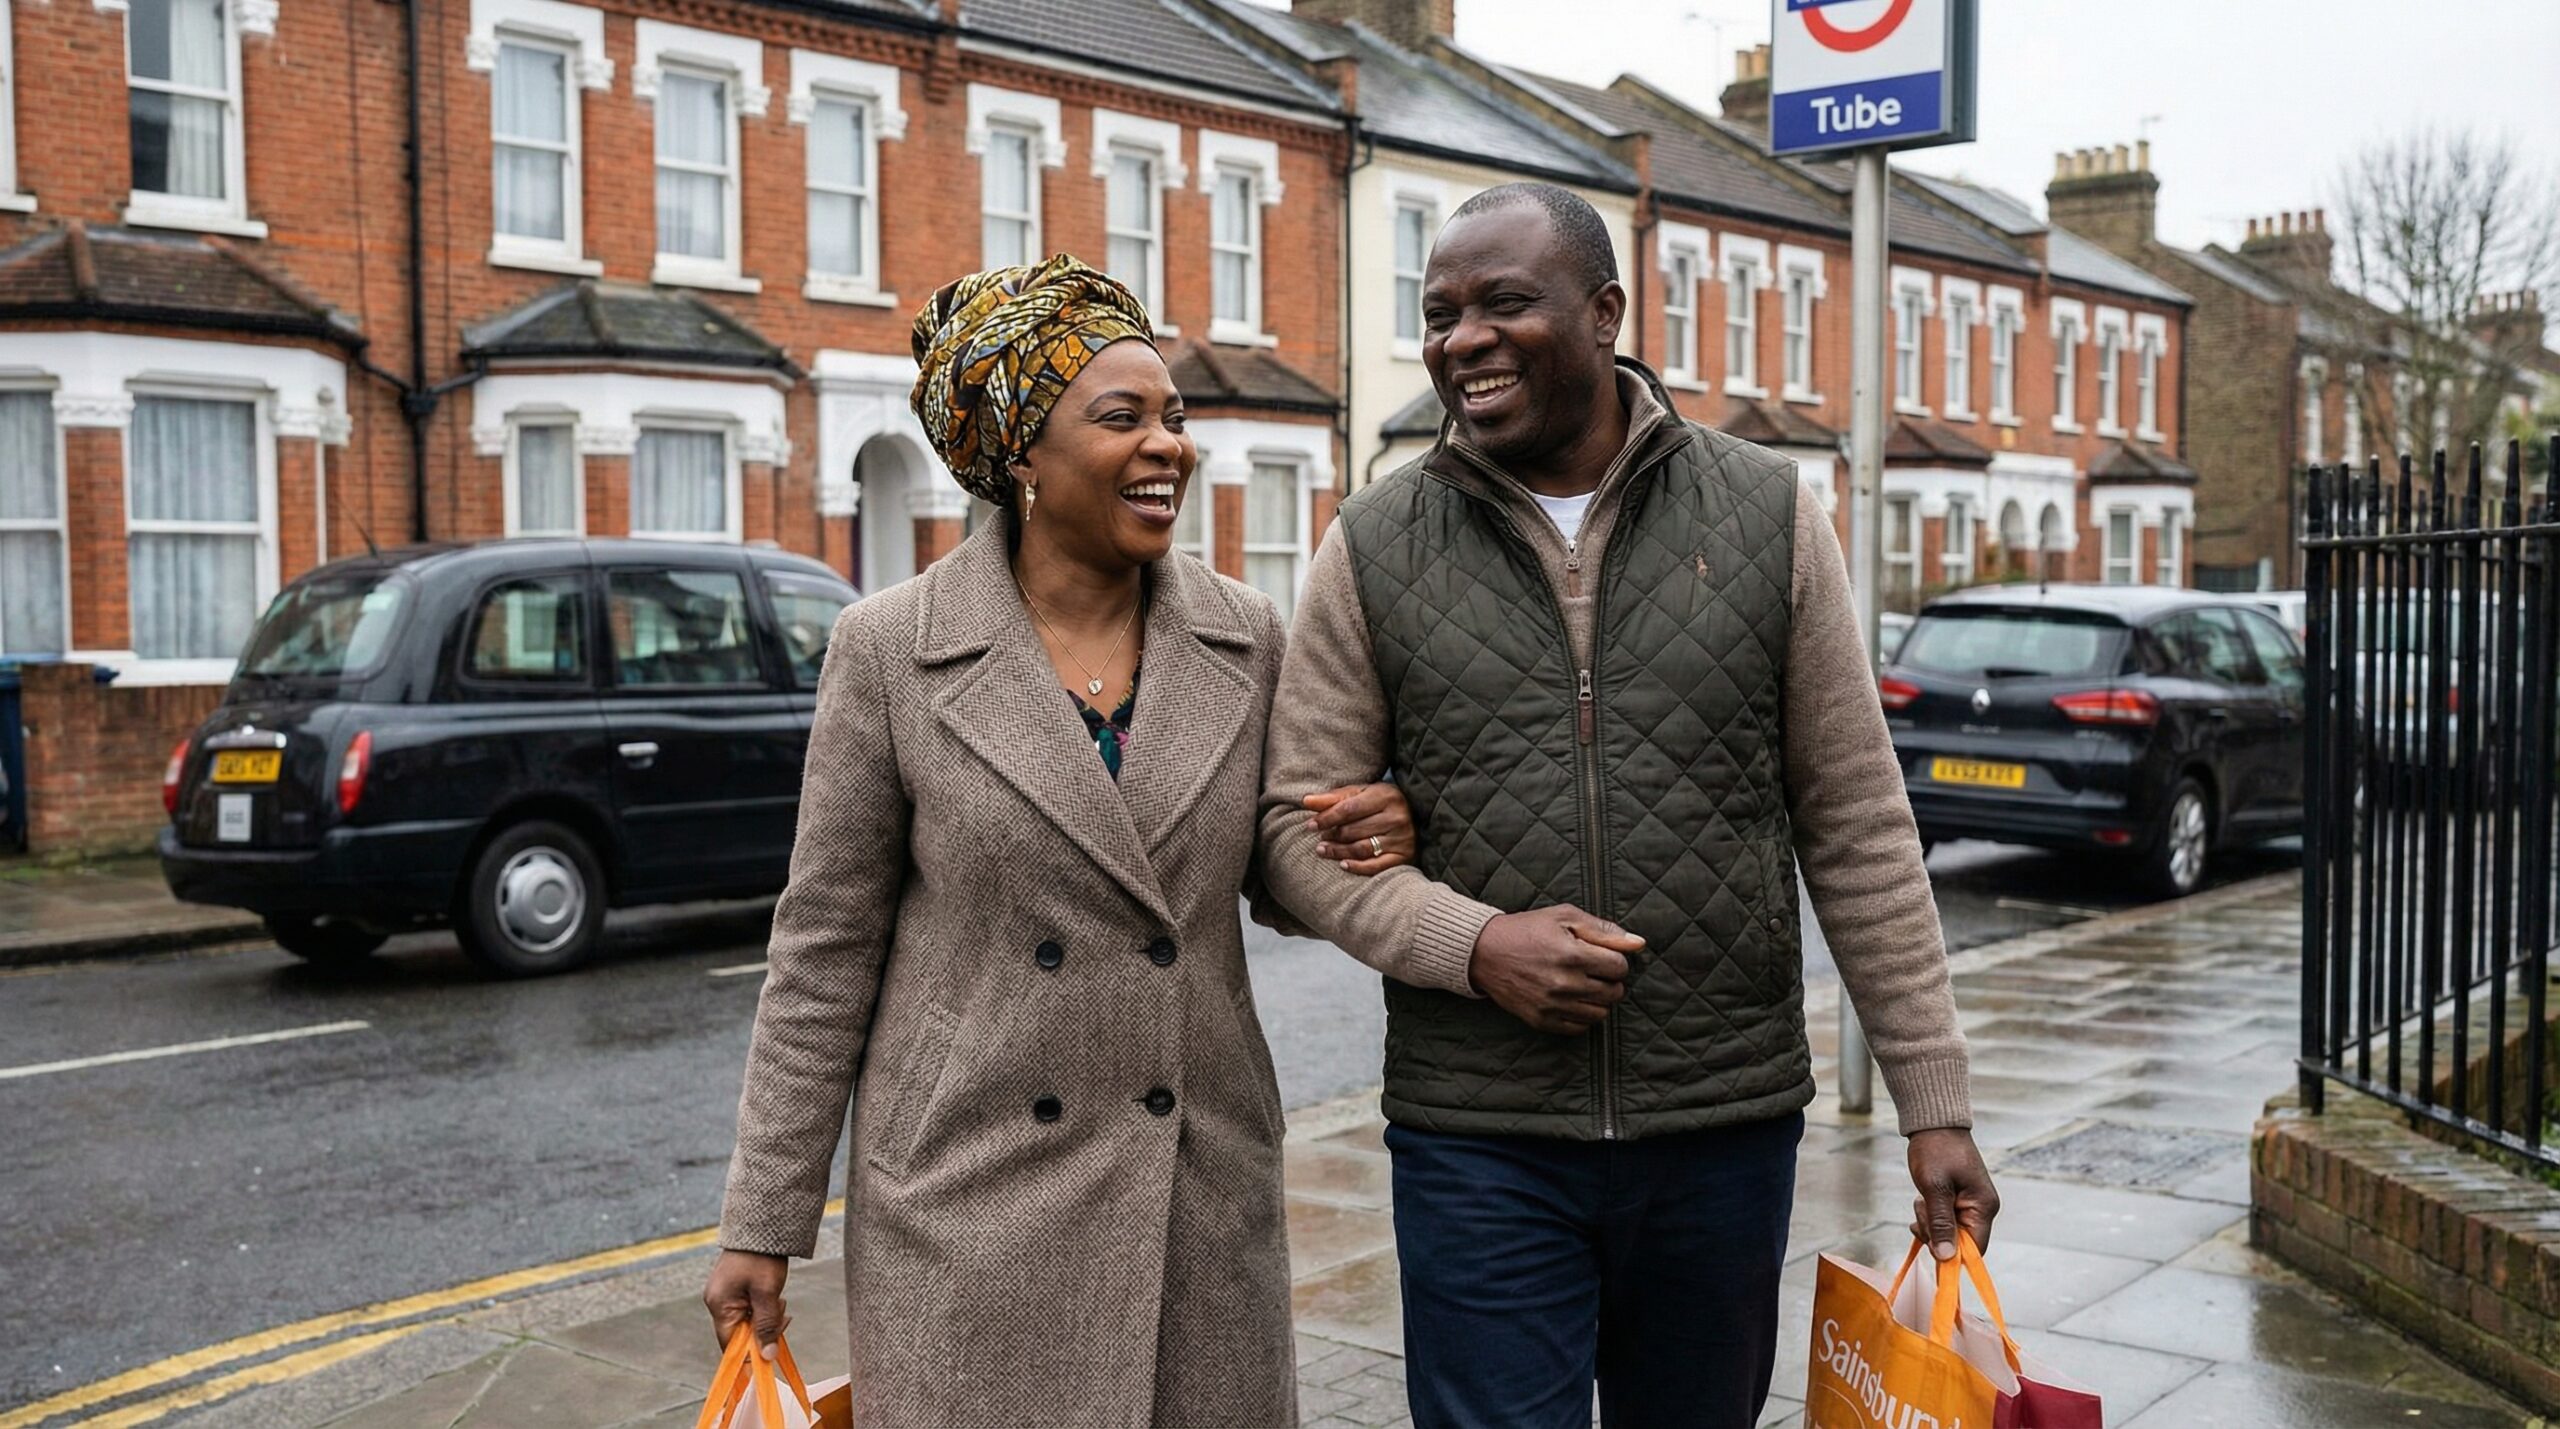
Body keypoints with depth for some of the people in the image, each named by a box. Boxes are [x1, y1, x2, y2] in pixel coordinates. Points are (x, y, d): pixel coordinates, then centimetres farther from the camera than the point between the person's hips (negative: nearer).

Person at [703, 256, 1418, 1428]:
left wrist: (1374, 837, -9)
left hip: (1197, 1191, 3)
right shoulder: (890, 651, -6)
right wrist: (761, 1228, -2)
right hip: (968, 1200, -2)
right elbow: (826, 953, -2)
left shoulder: (1247, 640, 1)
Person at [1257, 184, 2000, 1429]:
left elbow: (1858, 830, 2)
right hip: (1479, 1144, -1)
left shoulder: (1766, 519, 0)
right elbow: (1301, 823, 0)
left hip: (1727, 1129, 1)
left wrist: (1935, 1104, 0)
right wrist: (1475, 942, -17)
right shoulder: (1376, 550, 0)